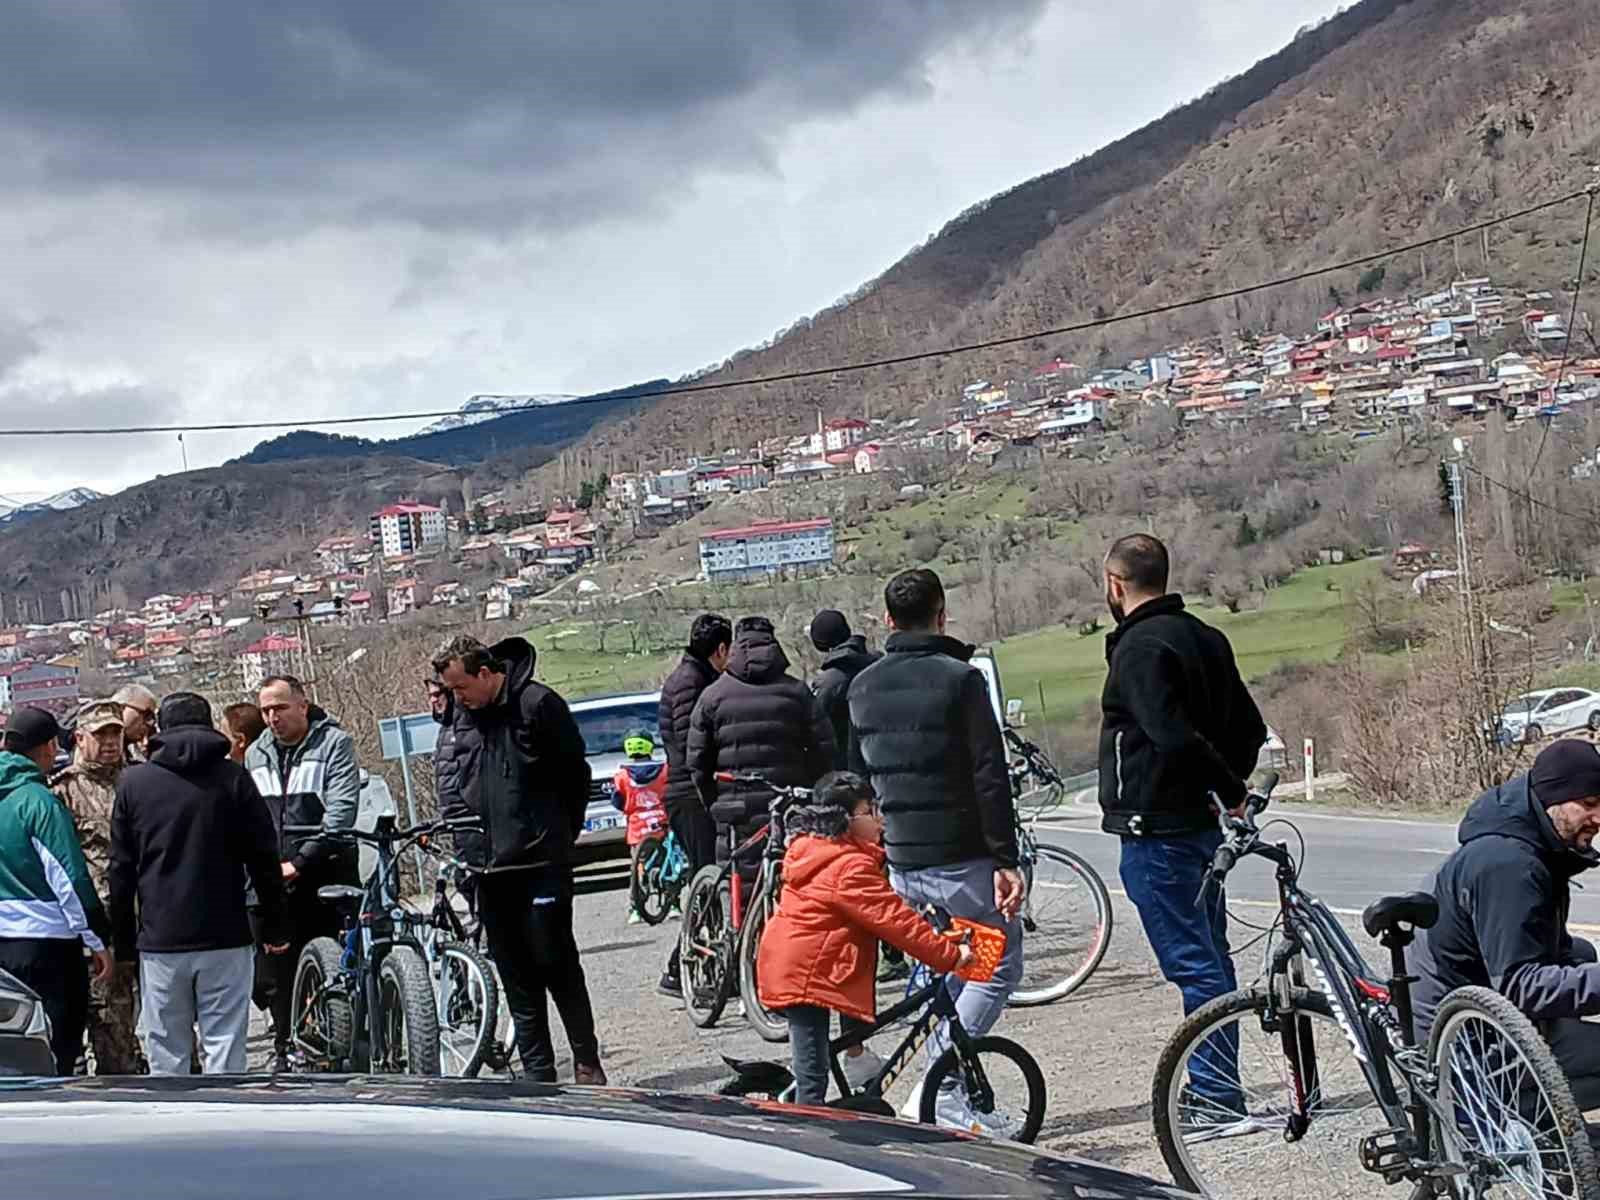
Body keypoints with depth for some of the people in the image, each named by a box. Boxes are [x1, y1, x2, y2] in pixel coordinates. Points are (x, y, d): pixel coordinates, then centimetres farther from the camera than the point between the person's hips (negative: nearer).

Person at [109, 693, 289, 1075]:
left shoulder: (133, 782, 5)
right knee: (225, 1048, 1)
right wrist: (275, 929, 9)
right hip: (225, 939, -1)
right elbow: (264, 858, 1)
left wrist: (123, 944, 11)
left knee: (167, 1057, 6)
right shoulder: (233, 777, 1)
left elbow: (121, 870, 6)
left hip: (160, 943, 1)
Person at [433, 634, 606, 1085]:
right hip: (491, 864, 6)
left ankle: (586, 1060, 9)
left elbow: (575, 773, -3)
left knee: (556, 963, -4)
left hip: (540, 862, -6)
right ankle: (538, 1075, 11)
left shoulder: (538, 704, -9)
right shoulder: (465, 714, 10)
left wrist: (558, 836, 1)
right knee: (516, 976, 6)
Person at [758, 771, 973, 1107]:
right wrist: (949, 956, -16)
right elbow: (893, 920, -19)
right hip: (805, 975, -9)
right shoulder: (851, 866, -18)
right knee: (813, 1079, -5)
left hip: (785, 964, 9)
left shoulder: (811, 849, 11)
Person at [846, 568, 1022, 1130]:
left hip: (900, 861, 6)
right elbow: (989, 777, -15)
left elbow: (858, 778, 17)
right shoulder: (959, 678, -10)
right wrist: (1006, 861, -14)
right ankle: (943, 1094, -8)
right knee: (999, 967, 3)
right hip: (961, 856, -6)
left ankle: (943, 1094, 16)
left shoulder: (862, 687, 10)